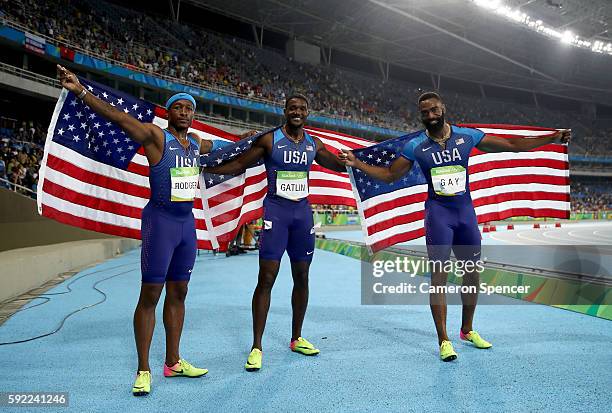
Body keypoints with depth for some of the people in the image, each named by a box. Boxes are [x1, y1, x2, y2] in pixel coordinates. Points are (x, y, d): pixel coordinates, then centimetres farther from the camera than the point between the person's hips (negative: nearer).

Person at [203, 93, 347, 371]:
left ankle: (296, 339, 26)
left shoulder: (313, 144, 9)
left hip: (302, 212, 5)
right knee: (266, 278, -8)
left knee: (301, 276, 11)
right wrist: (205, 168, -11)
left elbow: (338, 165, 23)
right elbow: (239, 165, -2)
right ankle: (256, 347, 2)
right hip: (276, 212, -5)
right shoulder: (269, 140, -3)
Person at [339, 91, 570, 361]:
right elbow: (389, 175, 6)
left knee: (472, 271, 10)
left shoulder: (467, 136, 1)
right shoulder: (415, 146, -2)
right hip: (438, 212, -3)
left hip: (465, 210, 3)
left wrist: (553, 139, 4)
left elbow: (512, 145, 7)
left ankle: (467, 330, 30)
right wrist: (357, 164, -4)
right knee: (439, 275, -7)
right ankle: (443, 340, 2)